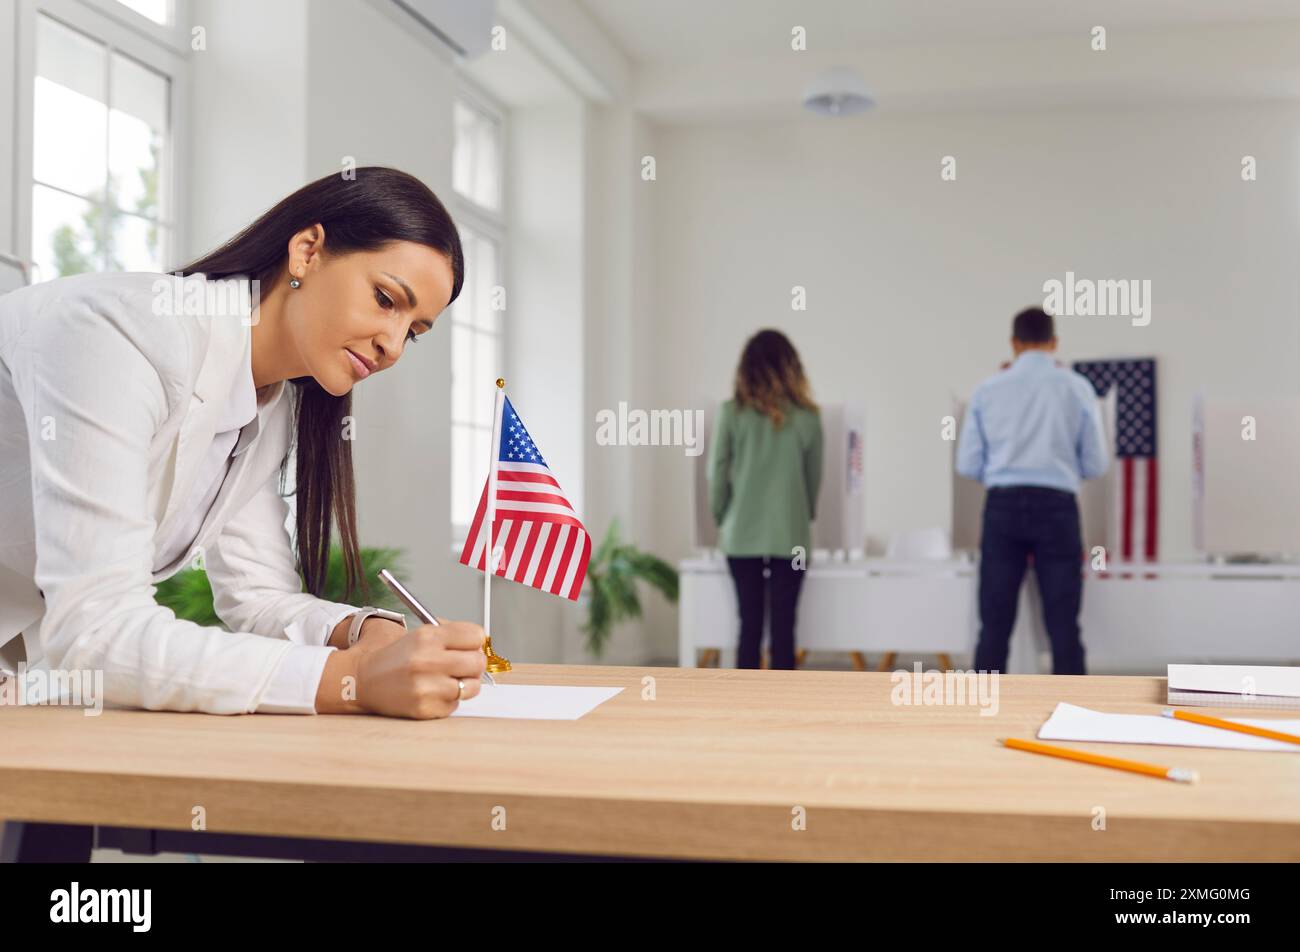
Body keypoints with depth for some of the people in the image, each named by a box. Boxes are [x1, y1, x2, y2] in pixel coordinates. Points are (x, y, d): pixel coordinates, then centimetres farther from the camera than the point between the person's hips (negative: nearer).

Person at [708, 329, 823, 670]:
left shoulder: (732, 413, -5)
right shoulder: (806, 417, -3)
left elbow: (717, 475, -2)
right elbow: (814, 478, 7)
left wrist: (722, 520, 14)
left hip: (742, 536, 0)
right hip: (790, 536, 0)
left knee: (750, 626, 7)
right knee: (783, 627, 5)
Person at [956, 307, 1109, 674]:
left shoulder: (987, 390, 5)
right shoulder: (1076, 387, 3)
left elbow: (968, 465, 6)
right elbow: (1097, 464, 6)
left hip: (1003, 506, 1)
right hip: (1056, 508, -1)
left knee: (995, 625, 5)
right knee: (1063, 626, 5)